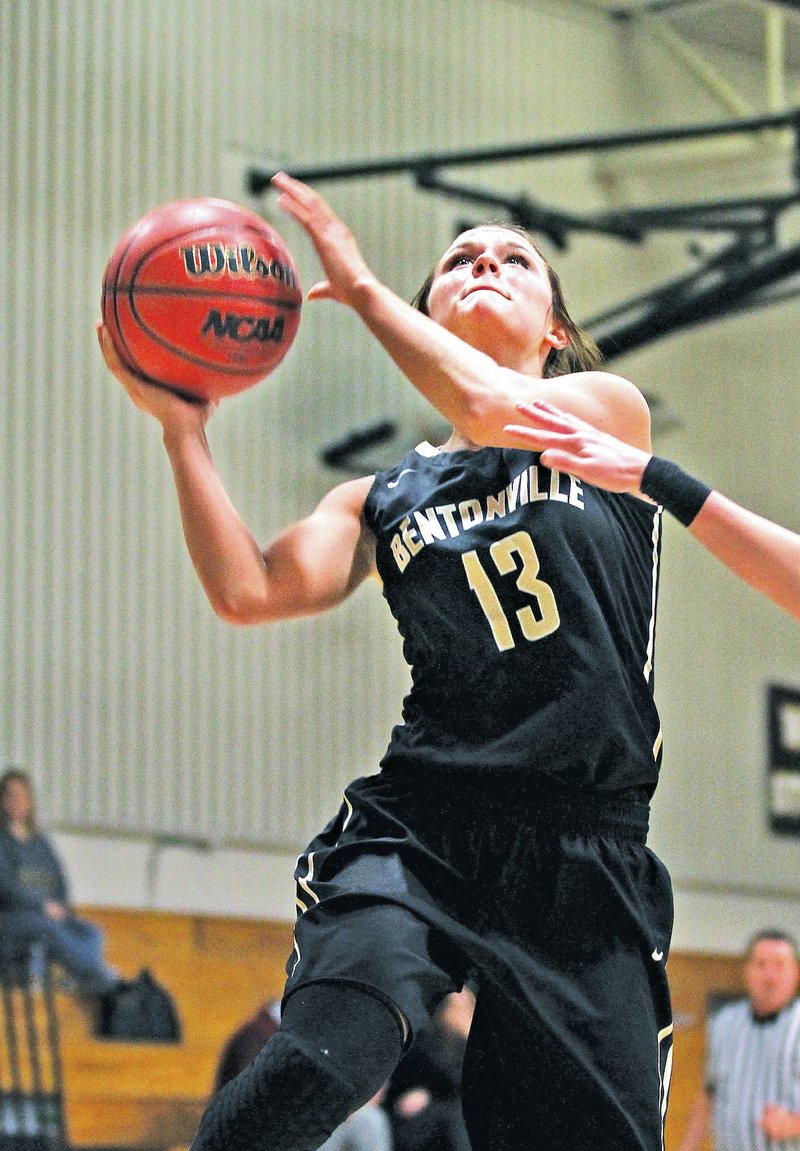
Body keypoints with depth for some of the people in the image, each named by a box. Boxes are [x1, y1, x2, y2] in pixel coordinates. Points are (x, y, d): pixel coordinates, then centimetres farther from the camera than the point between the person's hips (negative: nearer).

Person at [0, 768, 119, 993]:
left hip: (51, 915, 6)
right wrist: (42, 905, -17)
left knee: (91, 933, -22)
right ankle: (99, 978, -46)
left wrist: (61, 906, -5)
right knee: (49, 928, -36)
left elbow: (60, 881, 17)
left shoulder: (40, 841, 22)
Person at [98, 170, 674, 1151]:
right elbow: (248, 590, 3)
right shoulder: (385, 498, 19)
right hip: (417, 831, 0)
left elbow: (491, 409, -8)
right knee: (317, 1063, -27)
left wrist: (360, 287, 3)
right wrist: (181, 428, -1)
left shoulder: (610, 411, 13)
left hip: (587, 859, 0)